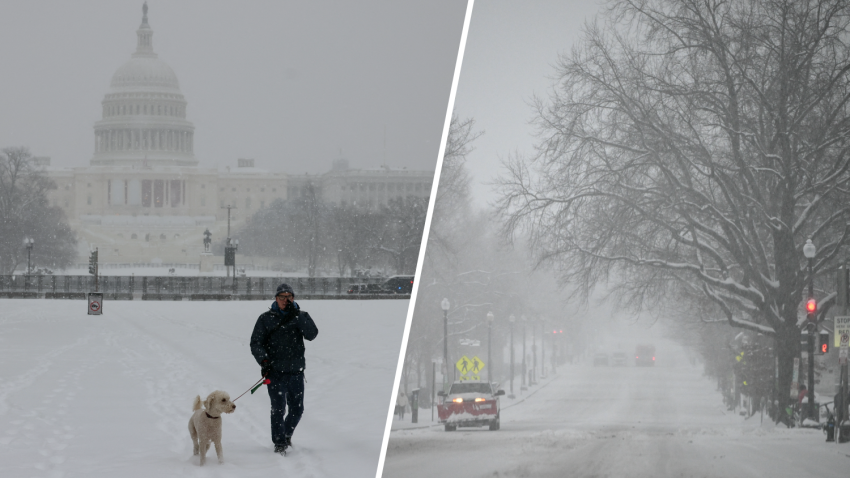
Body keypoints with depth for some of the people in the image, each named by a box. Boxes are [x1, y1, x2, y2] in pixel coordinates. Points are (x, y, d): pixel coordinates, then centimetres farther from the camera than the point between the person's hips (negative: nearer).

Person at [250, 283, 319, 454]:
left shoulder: (301, 317, 7)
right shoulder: (266, 319, 3)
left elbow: (312, 334, -11)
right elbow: (256, 343, 3)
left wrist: (296, 315, -18)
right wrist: (263, 360, -13)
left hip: (296, 372, 2)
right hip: (275, 372, -2)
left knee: (297, 409, 9)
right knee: (278, 408, -9)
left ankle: (286, 434, 34)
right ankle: (279, 443, 1)